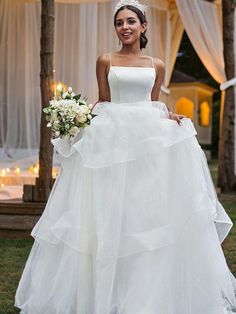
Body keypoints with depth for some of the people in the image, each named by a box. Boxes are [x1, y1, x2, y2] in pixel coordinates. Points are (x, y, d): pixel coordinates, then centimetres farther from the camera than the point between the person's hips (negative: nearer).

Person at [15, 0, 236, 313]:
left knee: (151, 210, 1)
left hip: (150, 137, 2)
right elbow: (104, 104, 7)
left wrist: (169, 116, -3)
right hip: (112, 138, -1)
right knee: (109, 212, 0)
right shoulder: (106, 61, 6)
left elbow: (154, 104, 15)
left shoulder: (157, 65, 11)